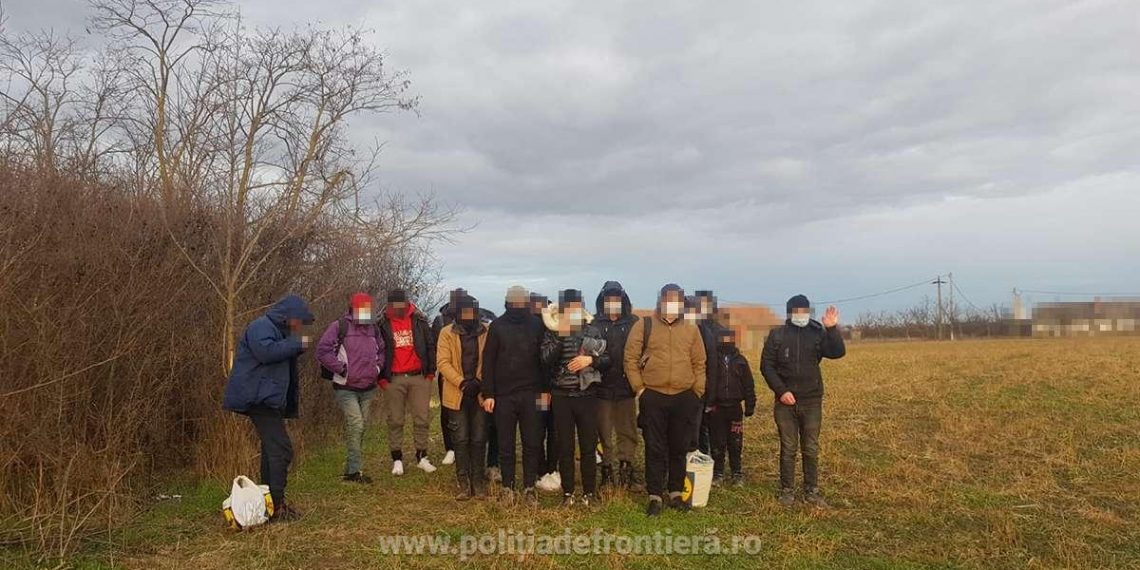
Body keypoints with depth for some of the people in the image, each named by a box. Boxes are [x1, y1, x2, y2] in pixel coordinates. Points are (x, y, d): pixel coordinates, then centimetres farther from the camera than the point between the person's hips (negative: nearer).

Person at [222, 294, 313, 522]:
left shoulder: (278, 330, 23)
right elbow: (266, 351, -28)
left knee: (272, 449, 15)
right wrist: (297, 344, -20)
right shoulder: (261, 327, -10)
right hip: (258, 397, -11)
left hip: (267, 399, 11)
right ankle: (276, 505, -15)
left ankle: (270, 502, 23)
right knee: (281, 449, -16)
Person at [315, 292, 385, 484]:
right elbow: (322, 350, -13)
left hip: (367, 388, 6)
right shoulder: (339, 327, -8)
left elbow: (381, 350, 24)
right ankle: (354, 470, -7)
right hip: (346, 388, -6)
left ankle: (351, 469, 23)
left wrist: (378, 367, 8)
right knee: (356, 425, -15)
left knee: (360, 427, 11)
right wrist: (341, 368, -13)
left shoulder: (374, 328, 11)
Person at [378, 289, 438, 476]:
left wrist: (431, 371, 3)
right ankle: (397, 459, 15)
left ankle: (422, 457, 15)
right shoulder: (382, 325, 1)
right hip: (394, 379, -1)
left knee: (422, 418, 3)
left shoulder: (419, 321, 3)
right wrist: (381, 377, 1)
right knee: (395, 420, 5)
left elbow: (430, 346, 7)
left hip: (419, 377, 1)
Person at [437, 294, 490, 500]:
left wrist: (480, 381, -12)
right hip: (457, 394, -1)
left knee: (479, 440, 7)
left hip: (480, 394, 1)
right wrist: (461, 382, -16)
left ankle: (478, 482, 17)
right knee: (461, 440, 4)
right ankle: (464, 483, 13)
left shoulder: (486, 333, 3)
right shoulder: (447, 333, 0)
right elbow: (442, 362, -7)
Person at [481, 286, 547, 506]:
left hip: (531, 393, 1)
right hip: (503, 395, 0)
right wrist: (488, 393, -4)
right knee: (506, 444, 7)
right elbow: (488, 361, 1)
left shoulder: (536, 325, 3)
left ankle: (529, 488, 16)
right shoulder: (497, 326, 1)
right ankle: (508, 488, 19)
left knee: (532, 443, 4)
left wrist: (545, 389, 0)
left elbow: (544, 357, 5)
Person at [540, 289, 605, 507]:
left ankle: (589, 493, 15)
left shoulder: (591, 331, 5)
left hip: (586, 395, 0)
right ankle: (567, 493, 17)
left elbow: (607, 358, 3)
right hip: (561, 397, 0)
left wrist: (590, 359, -14)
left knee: (588, 446, 4)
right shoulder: (552, 334, 3)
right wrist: (561, 337, -19)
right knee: (564, 447, 6)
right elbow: (546, 359, -12)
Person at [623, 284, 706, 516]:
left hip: (684, 398, 2)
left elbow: (699, 363, 11)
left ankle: (676, 493, 24)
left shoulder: (691, 329, 8)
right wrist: (639, 388, -5)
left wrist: (697, 392, 4)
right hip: (653, 397, -2)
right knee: (655, 449, 3)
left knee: (679, 448, 10)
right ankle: (655, 496, 11)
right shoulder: (644, 325, 0)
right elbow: (630, 359, 0)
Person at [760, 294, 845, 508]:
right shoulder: (777, 335, 0)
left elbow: (838, 352, -12)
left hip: (812, 402, 1)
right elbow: (766, 366, -1)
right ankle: (787, 490, 17)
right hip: (785, 401, -1)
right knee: (788, 448, 6)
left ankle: (812, 491, 19)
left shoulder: (818, 333, 2)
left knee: (811, 449, 8)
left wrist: (832, 329, -24)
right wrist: (781, 391, -10)